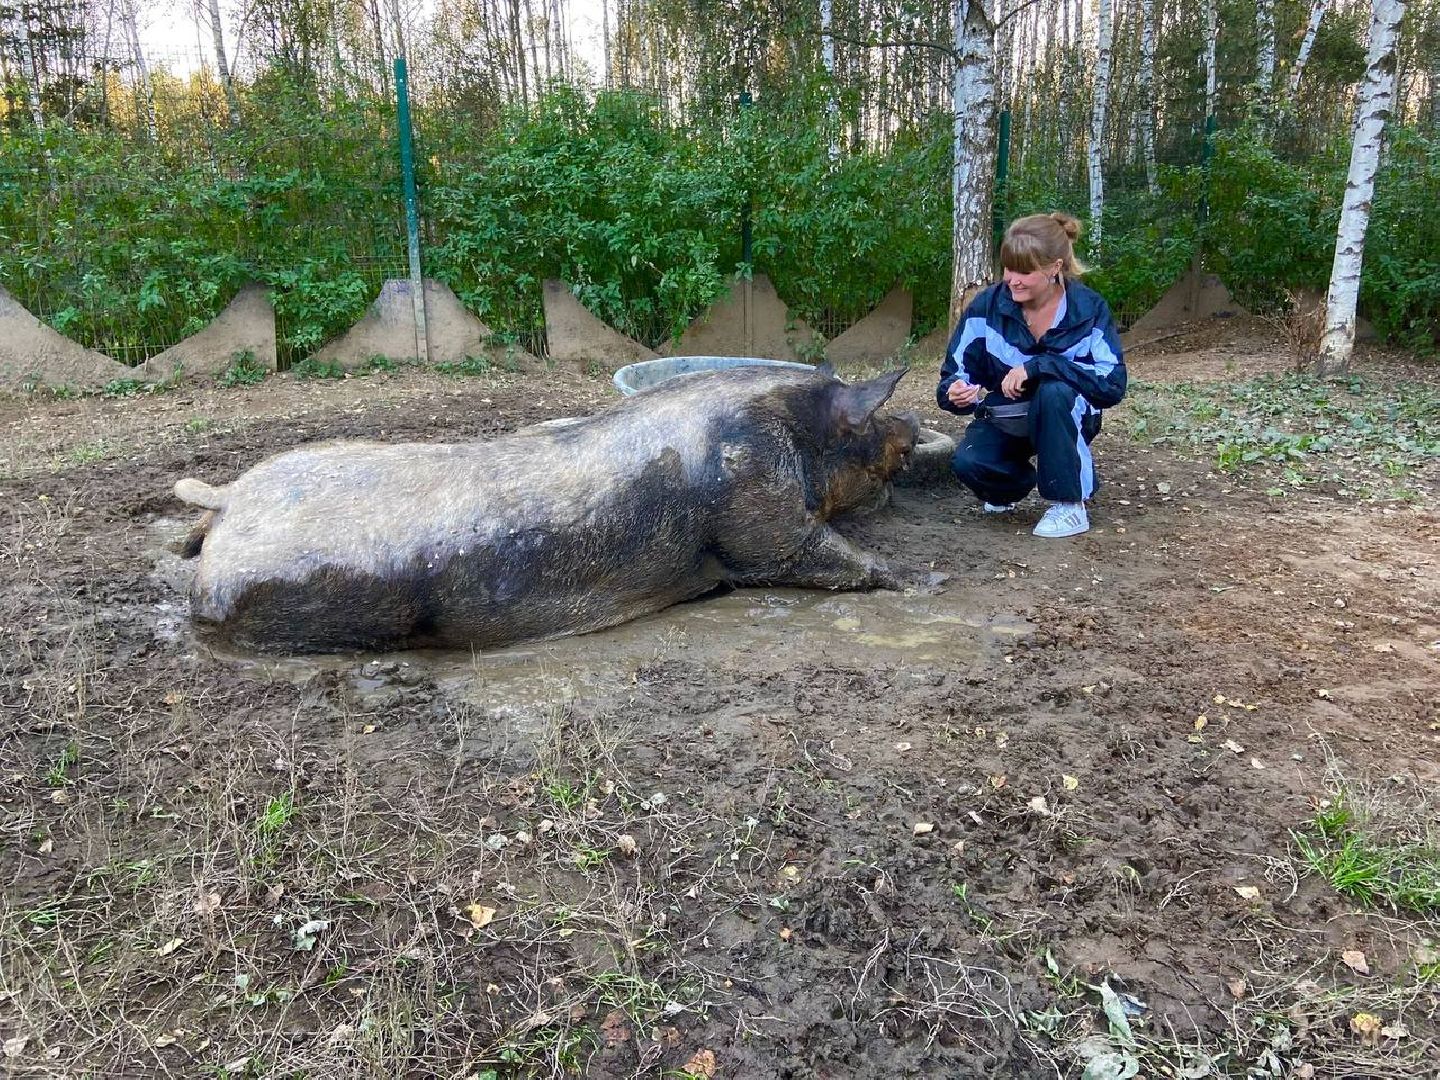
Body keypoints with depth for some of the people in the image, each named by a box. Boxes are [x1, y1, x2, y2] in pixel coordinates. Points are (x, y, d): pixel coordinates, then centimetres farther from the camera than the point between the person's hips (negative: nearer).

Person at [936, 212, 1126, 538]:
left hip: (1066, 417, -1)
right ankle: (1012, 486, 11)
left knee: (1054, 390, -35)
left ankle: (1069, 504, -19)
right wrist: (956, 392, -36)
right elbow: (954, 373, -10)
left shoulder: (1089, 309, -19)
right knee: (968, 462, -28)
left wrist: (1038, 366, -37)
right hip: (1003, 416, 2)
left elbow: (1113, 383, -27)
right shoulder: (987, 306, -15)